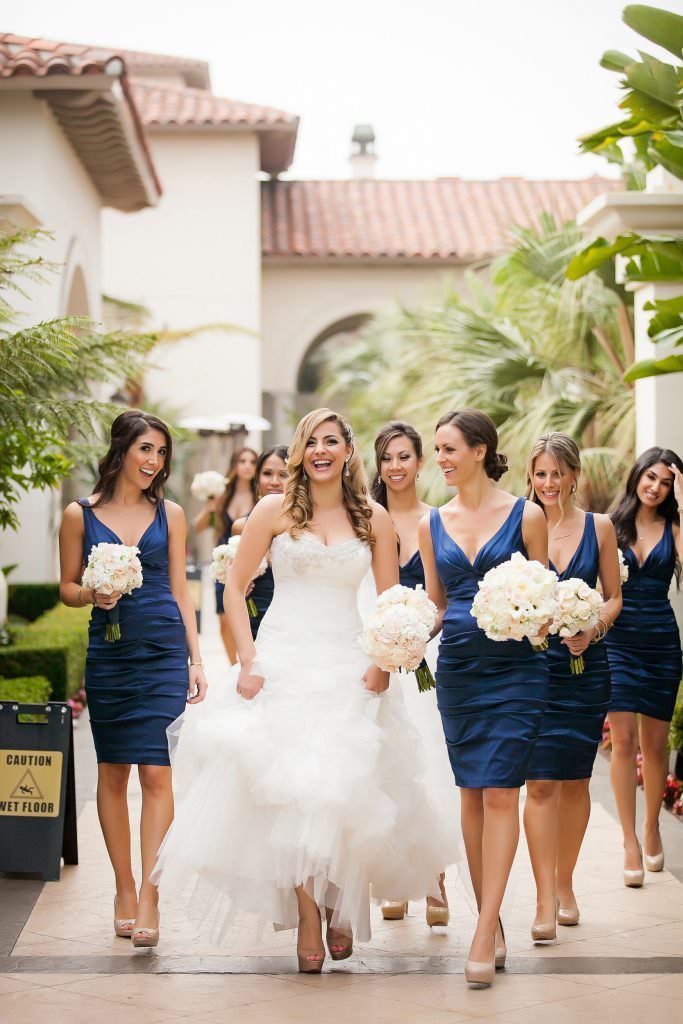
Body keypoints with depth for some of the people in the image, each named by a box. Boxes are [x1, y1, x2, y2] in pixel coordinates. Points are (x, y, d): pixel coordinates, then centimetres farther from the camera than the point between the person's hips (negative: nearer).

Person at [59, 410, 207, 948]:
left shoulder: (170, 514, 8)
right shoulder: (80, 515, 4)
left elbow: (180, 589, 10)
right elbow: (67, 586, 10)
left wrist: (196, 660, 6)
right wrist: (93, 595, -12)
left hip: (164, 653, 0)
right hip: (108, 655, 0)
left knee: (156, 773, -8)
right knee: (112, 775, 6)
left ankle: (148, 900, -9)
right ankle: (124, 889, 18)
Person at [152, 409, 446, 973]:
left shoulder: (374, 518, 8)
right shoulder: (275, 510, 4)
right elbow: (236, 588, 4)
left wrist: (383, 663, -4)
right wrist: (248, 661, -5)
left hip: (346, 667, 1)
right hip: (282, 664, -1)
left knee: (340, 787, -4)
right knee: (286, 788, -8)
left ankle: (341, 905, 18)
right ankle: (308, 915, 3)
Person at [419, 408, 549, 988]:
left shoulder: (525, 515, -2)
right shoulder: (433, 525, 9)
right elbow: (436, 607, 13)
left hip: (516, 668, -4)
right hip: (458, 668, 4)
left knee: (500, 793, -9)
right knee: (472, 794, 7)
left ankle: (483, 934, -9)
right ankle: (493, 923, 16)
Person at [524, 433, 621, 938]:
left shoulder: (599, 527, 5)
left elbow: (614, 597, 9)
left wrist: (593, 630, -10)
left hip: (585, 667, 2)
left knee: (575, 781, 9)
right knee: (540, 782, -9)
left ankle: (565, 885, 25)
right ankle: (545, 901, -9)